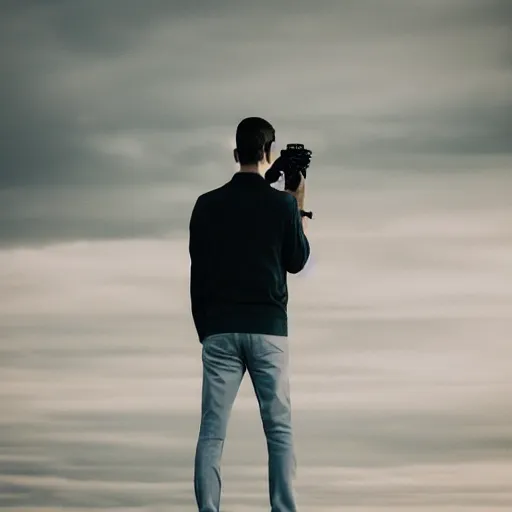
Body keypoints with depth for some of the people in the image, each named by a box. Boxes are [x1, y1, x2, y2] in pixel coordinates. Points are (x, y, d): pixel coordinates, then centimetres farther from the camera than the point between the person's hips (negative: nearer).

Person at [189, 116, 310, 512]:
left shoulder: (207, 205, 3)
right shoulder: (282, 203, -3)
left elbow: (198, 268, 6)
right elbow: (297, 262, 9)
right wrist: (300, 207, 18)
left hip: (219, 330, 1)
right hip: (267, 328, -1)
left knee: (212, 431, 1)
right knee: (279, 430, 3)